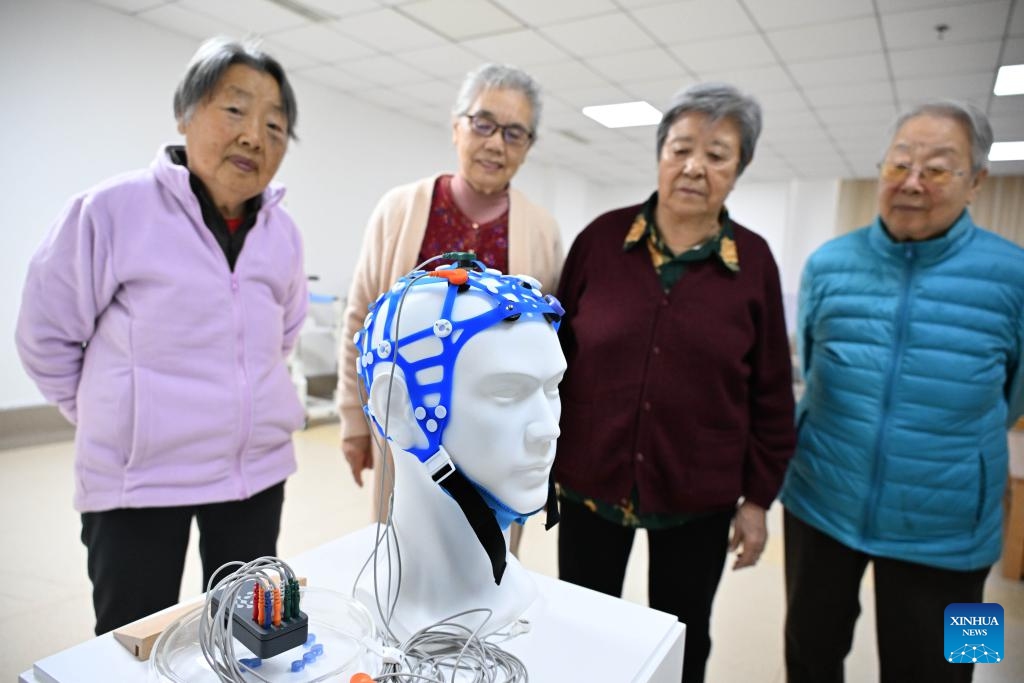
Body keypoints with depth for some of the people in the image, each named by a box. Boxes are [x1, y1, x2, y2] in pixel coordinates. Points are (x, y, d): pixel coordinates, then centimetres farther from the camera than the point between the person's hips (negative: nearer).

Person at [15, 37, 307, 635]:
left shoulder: (283, 233, 2)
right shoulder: (112, 210, -12)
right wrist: (117, 421, 3)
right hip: (138, 478, -3)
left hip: (259, 469, 4)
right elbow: (46, 337, -3)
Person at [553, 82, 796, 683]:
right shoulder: (602, 238, -5)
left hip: (698, 497, 0)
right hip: (590, 482, 0)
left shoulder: (754, 261, -5)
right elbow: (557, 352, 0)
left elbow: (769, 390, 0)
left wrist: (758, 496, 1)